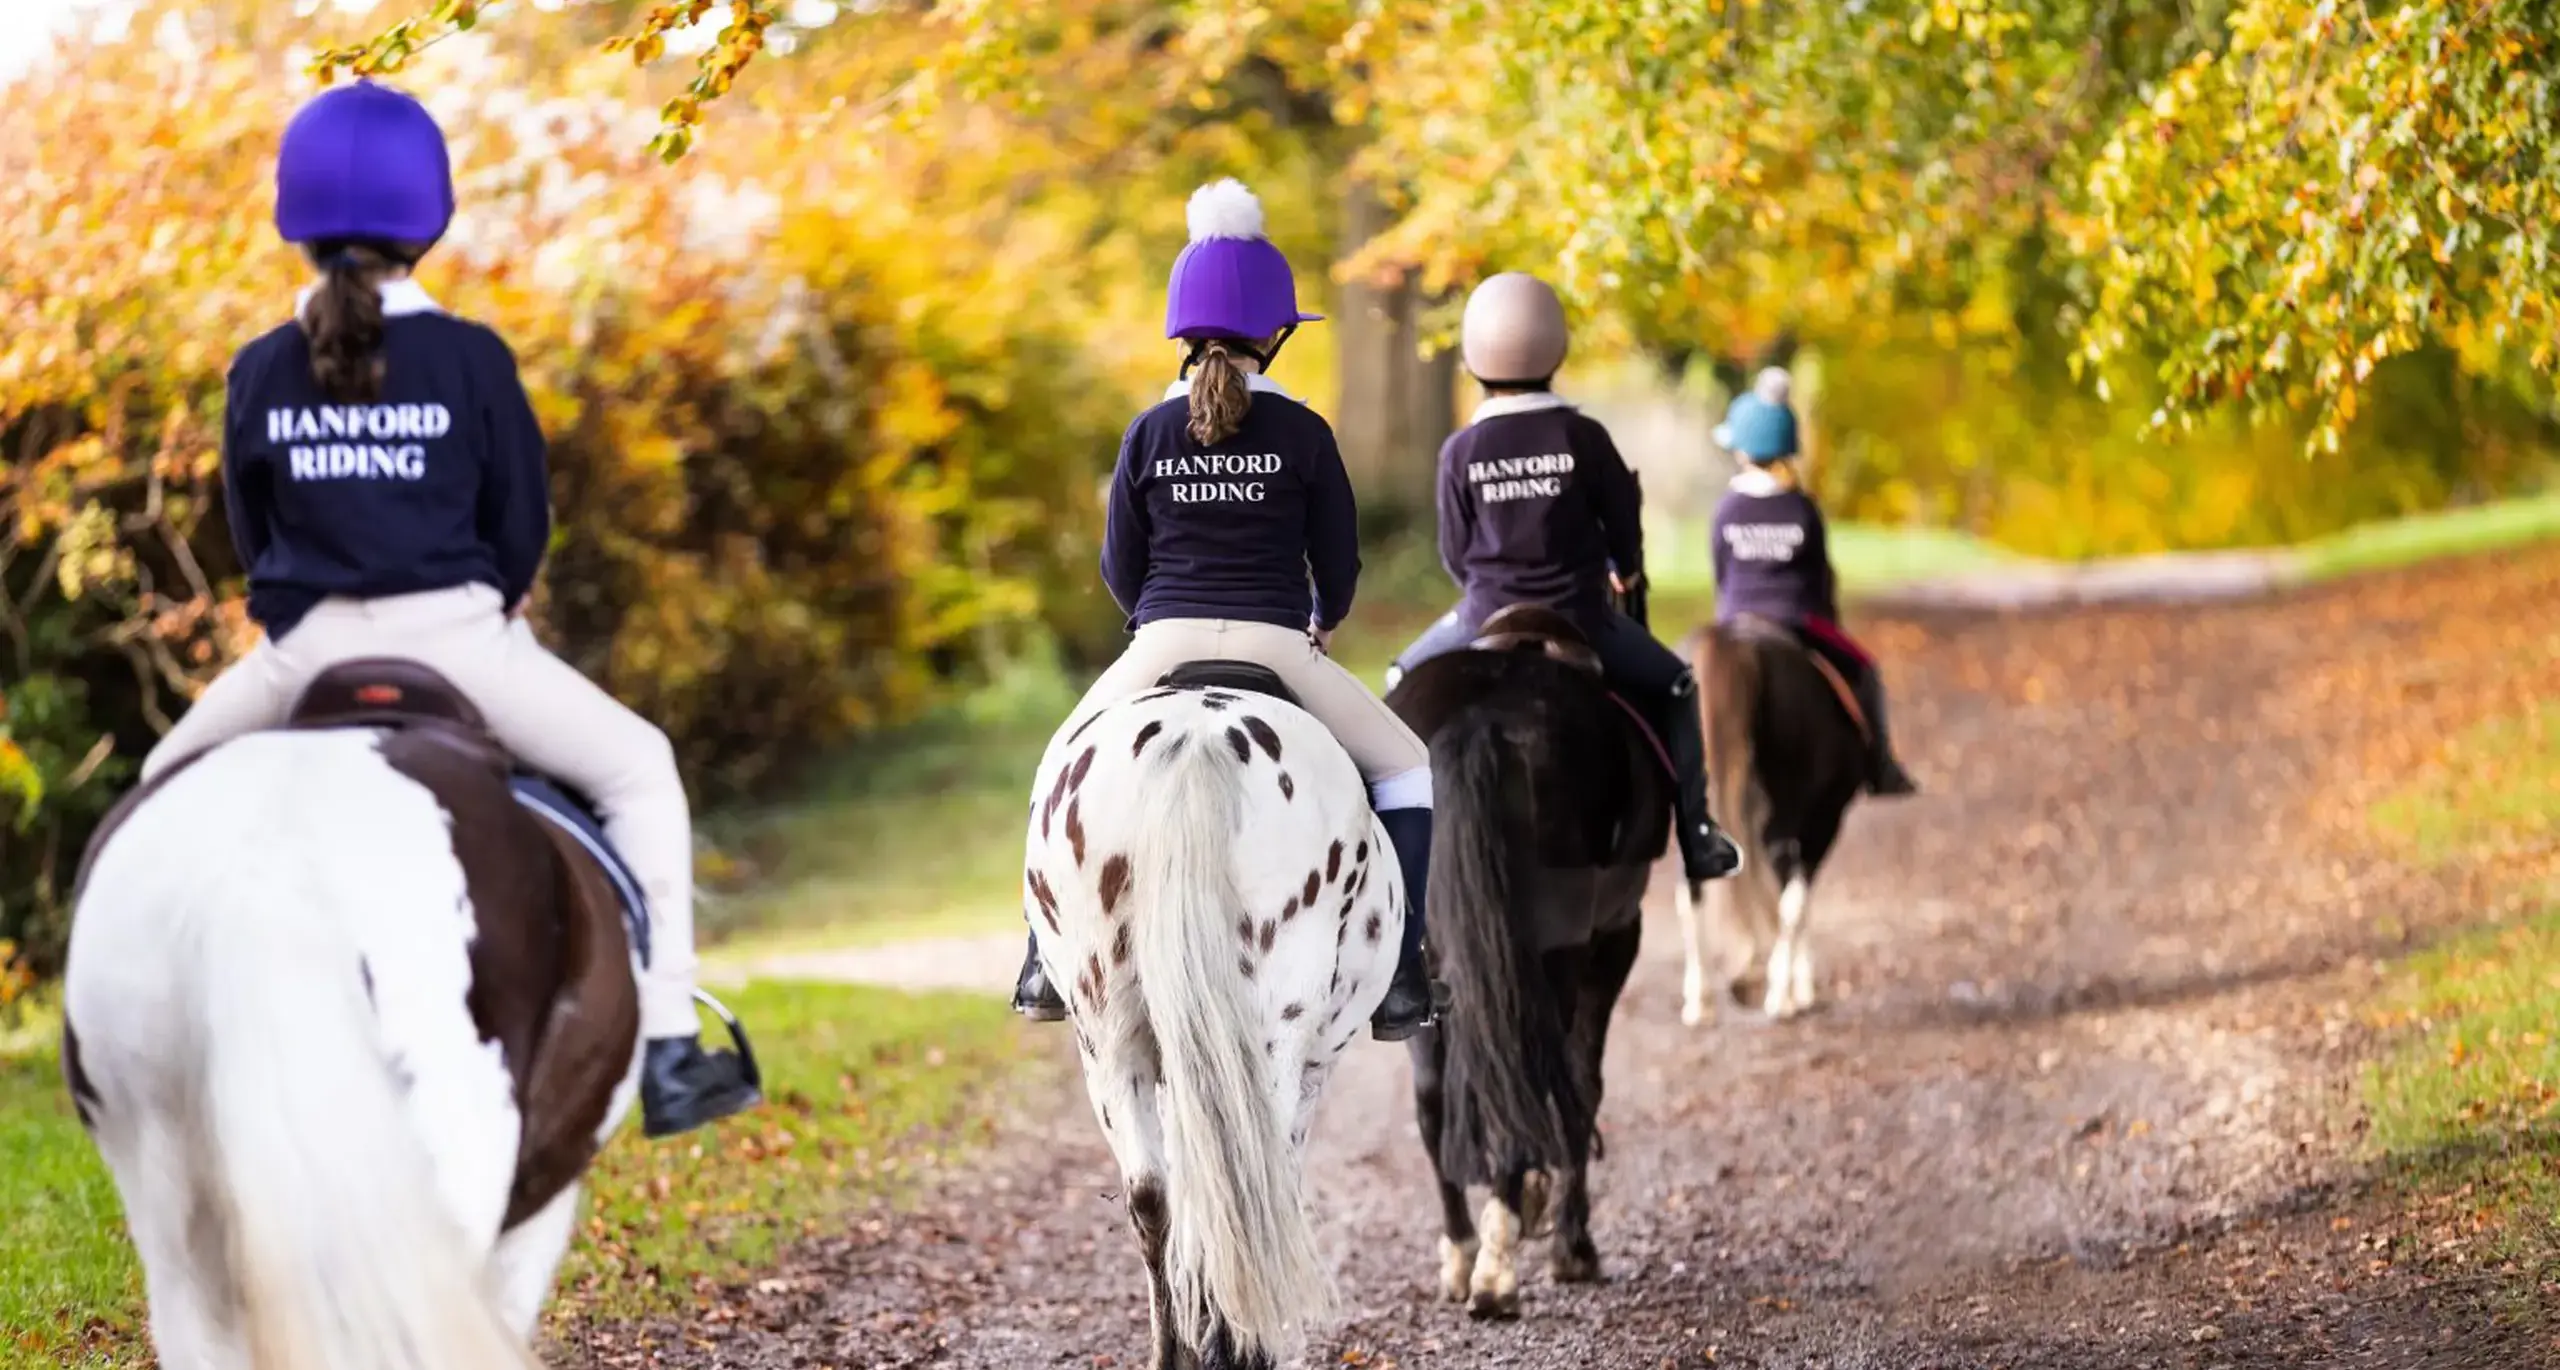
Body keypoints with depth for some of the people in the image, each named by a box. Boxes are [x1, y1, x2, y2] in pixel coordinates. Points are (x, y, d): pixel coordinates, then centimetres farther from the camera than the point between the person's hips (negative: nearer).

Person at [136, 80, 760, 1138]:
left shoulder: (259, 371, 3)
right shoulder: (471, 359, -4)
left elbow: (249, 531, 11)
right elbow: (524, 523, 2)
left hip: (305, 652, 2)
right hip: (456, 637, -2)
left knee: (169, 784, 28)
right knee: (638, 772, 12)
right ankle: (668, 1052, 3)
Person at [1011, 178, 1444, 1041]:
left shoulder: (1148, 435, 4)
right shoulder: (1302, 434, -1)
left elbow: (1118, 566, 8)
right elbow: (1340, 559, 4)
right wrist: (1323, 625, 25)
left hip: (1162, 646, 2)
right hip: (1275, 646, -2)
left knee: (1061, 773, 27)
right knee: (1406, 774, 16)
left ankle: (1045, 964, 18)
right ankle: (1398, 978, 6)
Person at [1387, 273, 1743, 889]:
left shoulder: (1461, 450, -6)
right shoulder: (1583, 437, -10)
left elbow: (1454, 554, 1)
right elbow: (1624, 522, 1)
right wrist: (1626, 572, 24)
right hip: (1579, 622, -1)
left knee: (1407, 682, 28)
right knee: (1673, 686, 22)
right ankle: (1696, 837, 18)